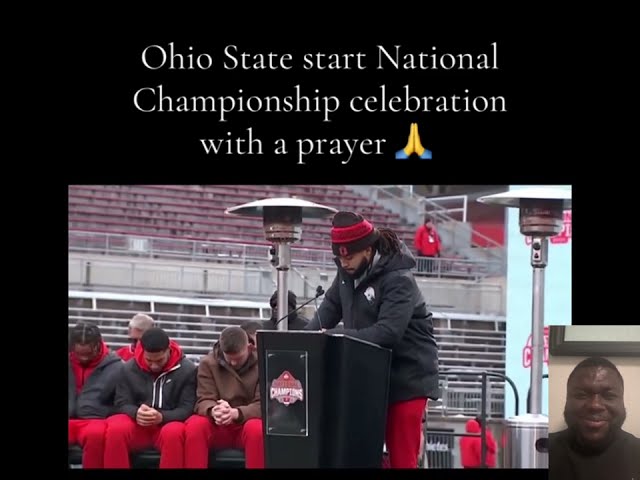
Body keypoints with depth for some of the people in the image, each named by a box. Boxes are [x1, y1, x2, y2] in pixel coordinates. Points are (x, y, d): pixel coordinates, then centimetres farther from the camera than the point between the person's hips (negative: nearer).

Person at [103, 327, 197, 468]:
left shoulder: (187, 369, -4)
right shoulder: (129, 368, 3)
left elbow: (187, 409, -7)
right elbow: (122, 404, 3)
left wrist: (162, 417, -27)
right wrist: (136, 413, -22)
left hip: (169, 422, -2)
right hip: (138, 425, 2)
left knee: (174, 432, -39)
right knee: (116, 430, -32)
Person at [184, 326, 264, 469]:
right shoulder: (208, 363, -2)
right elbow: (204, 401, -8)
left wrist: (236, 413, -35)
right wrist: (213, 411, -35)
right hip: (218, 427, 1)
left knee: (257, 429, -37)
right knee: (194, 425, -32)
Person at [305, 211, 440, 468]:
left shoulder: (398, 280, -20)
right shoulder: (348, 272, 3)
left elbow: (388, 332, -29)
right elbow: (330, 308, 7)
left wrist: (334, 336, -30)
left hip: (406, 377, -7)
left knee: (401, 456, -5)